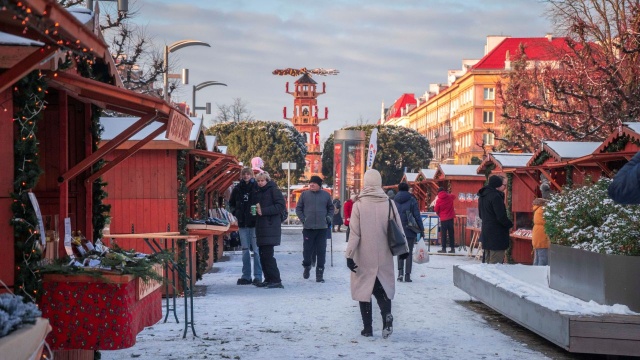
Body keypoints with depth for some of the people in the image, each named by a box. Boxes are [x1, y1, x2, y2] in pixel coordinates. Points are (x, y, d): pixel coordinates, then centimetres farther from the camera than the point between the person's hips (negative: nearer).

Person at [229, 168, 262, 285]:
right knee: (245, 250, 9)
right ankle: (246, 276, 14)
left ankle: (258, 276, 2)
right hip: (243, 224, 4)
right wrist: (235, 212, 10)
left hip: (254, 223, -4)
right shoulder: (237, 189, 8)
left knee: (256, 250, -3)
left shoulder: (257, 188, -5)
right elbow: (231, 203, 23)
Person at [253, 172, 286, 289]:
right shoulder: (258, 192, 19)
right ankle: (268, 279, 14)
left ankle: (276, 280, -10)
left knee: (267, 255, -12)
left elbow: (281, 206, -13)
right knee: (263, 254, 8)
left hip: (270, 227, -8)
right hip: (260, 227, 8)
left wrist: (263, 211, -16)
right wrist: (256, 209, 3)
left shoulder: (273, 190, -4)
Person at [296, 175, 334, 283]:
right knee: (307, 249, 3)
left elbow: (331, 208, 17)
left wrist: (329, 218, 3)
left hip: (322, 228, 1)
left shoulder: (326, 195, 7)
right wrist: (303, 219, -3)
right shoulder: (304, 194, 3)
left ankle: (320, 273, 6)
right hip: (308, 228, 0)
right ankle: (307, 267, 28)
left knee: (321, 251, 0)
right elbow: (298, 208, 8)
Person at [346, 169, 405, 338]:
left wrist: (349, 255, -6)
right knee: (382, 288, 13)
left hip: (364, 257, -2)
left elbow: (354, 233, -9)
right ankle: (387, 315, -14)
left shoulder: (359, 204, -8)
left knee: (364, 288, 8)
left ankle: (368, 327, 8)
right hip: (383, 257, 2)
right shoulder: (389, 204, -1)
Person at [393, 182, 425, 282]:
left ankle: (400, 272, -2)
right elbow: (417, 216, -5)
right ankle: (407, 275, 3)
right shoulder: (412, 200, -4)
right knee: (409, 252, 5)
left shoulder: (394, 201, 4)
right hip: (409, 231, -2)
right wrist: (421, 229, 1)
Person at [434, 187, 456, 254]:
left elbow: (436, 210, -2)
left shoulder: (438, 200, -10)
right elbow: (454, 196, 25)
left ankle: (444, 248, 2)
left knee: (443, 234, 2)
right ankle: (452, 248, 9)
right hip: (451, 218, 4)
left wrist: (439, 215, 16)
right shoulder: (450, 197, 1)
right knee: (451, 233, 8)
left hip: (443, 219, -4)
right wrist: (448, 194, 29)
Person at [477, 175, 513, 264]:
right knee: (496, 263, -6)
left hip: (486, 232, 9)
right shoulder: (496, 196, -18)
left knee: (488, 262, 17)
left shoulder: (482, 196, 12)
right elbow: (501, 217, -20)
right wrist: (510, 224, -3)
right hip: (497, 235, -9)